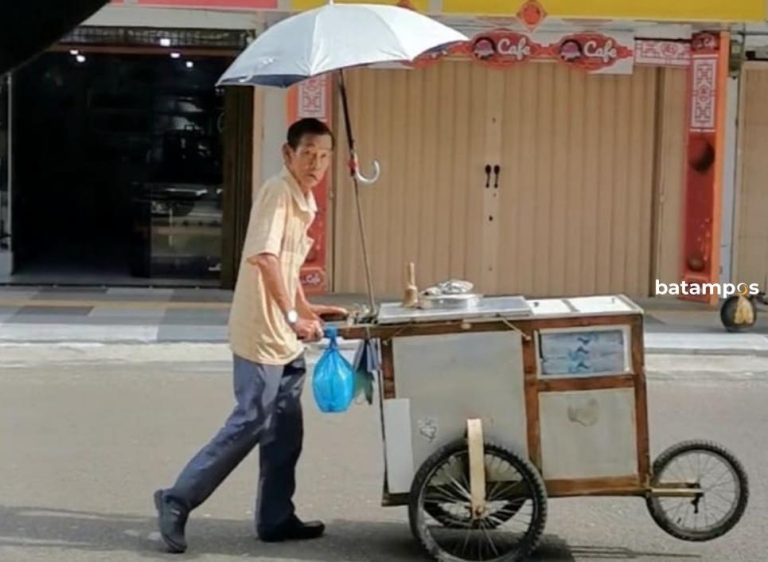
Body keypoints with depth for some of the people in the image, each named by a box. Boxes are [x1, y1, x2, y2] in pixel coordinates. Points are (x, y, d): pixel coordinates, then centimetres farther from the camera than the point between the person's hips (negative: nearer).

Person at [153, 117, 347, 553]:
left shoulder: (304, 201, 15)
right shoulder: (278, 191, -15)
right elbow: (264, 256, -26)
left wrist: (308, 311, 22)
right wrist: (293, 315, -27)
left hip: (285, 337, 9)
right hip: (262, 334, -9)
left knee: (285, 430, 12)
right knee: (249, 424, -5)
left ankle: (276, 518, 20)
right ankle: (178, 500, 4)